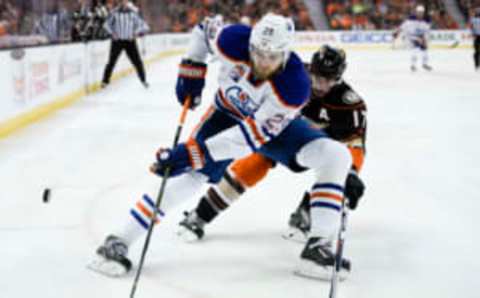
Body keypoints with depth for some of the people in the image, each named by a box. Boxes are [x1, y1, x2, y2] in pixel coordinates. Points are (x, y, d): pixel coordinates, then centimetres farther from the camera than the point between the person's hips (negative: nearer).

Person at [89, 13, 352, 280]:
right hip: (228, 113, 1)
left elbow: (254, 134, -39)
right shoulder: (234, 41, -31)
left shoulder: (295, 85, -38)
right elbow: (204, 30, -6)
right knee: (193, 174, -17)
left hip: (275, 124, -1)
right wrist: (191, 71, -12)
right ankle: (119, 243, -10)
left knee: (336, 156, -23)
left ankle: (318, 248, -19)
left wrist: (196, 152, -43)